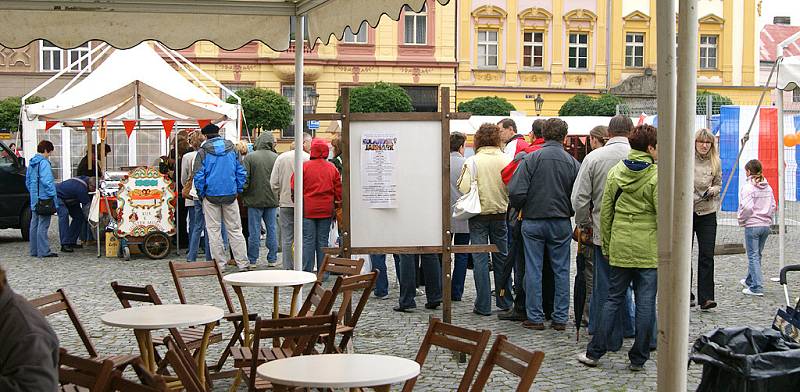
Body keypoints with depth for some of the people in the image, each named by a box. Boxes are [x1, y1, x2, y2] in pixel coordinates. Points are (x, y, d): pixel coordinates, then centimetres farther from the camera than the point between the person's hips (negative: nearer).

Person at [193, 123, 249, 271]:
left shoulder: (203, 152, -4)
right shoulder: (232, 149, 5)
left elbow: (198, 176, -7)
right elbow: (241, 173, 5)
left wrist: (201, 195, 4)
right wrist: (238, 190, 11)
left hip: (211, 195, -2)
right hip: (231, 194, 3)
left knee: (214, 230, 5)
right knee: (235, 229, 6)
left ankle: (219, 264, 5)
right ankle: (242, 263, 3)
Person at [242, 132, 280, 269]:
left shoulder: (249, 157, -7)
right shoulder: (276, 158, -3)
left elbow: (245, 179, -9)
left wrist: (244, 194, 6)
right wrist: (276, 193, 12)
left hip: (254, 199, -2)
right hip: (272, 200, 2)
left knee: (254, 231, 3)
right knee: (272, 229, 9)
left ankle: (252, 260, 7)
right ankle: (272, 259, 14)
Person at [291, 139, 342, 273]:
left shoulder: (304, 166, -5)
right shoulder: (332, 168, 3)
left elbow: (294, 188, -3)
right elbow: (338, 190, 5)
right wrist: (336, 205, 15)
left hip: (307, 209, -2)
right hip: (326, 211, 2)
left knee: (308, 241, 1)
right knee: (323, 241, 7)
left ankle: (307, 272, 0)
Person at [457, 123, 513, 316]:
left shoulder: (472, 161, -12)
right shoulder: (506, 160, -6)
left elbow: (464, 188, -17)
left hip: (479, 214, -3)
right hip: (501, 213, 3)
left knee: (480, 259, 2)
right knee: (502, 257, 14)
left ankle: (483, 305, 1)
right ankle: (505, 301, 21)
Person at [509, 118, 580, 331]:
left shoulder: (531, 159, -9)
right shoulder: (572, 162, -3)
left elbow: (516, 192, -14)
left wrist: (521, 209, 7)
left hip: (533, 222, -2)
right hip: (561, 223, 2)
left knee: (533, 270, 5)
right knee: (561, 271, 10)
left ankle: (535, 318, 8)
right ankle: (560, 318, 12)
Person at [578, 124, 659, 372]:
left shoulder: (615, 172, 4)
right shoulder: (657, 176, -9)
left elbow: (605, 211, 6)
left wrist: (607, 246, 14)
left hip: (620, 247, 4)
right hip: (649, 249, -4)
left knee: (614, 298, 13)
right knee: (645, 303, 4)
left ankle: (594, 352, 12)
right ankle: (638, 359, 9)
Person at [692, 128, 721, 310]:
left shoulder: (715, 162, 3)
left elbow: (718, 184, 13)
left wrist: (713, 190, -8)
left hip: (707, 213, 1)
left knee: (707, 256, -6)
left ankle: (705, 298, -5)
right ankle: (686, 295, 20)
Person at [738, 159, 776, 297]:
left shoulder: (748, 187, -14)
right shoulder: (768, 187, 7)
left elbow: (747, 207, -21)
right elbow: (773, 206, 9)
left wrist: (741, 219, -6)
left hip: (752, 225, -7)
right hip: (766, 225, 7)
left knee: (753, 256, -3)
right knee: (757, 254, 19)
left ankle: (757, 288, -7)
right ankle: (750, 280, 35)